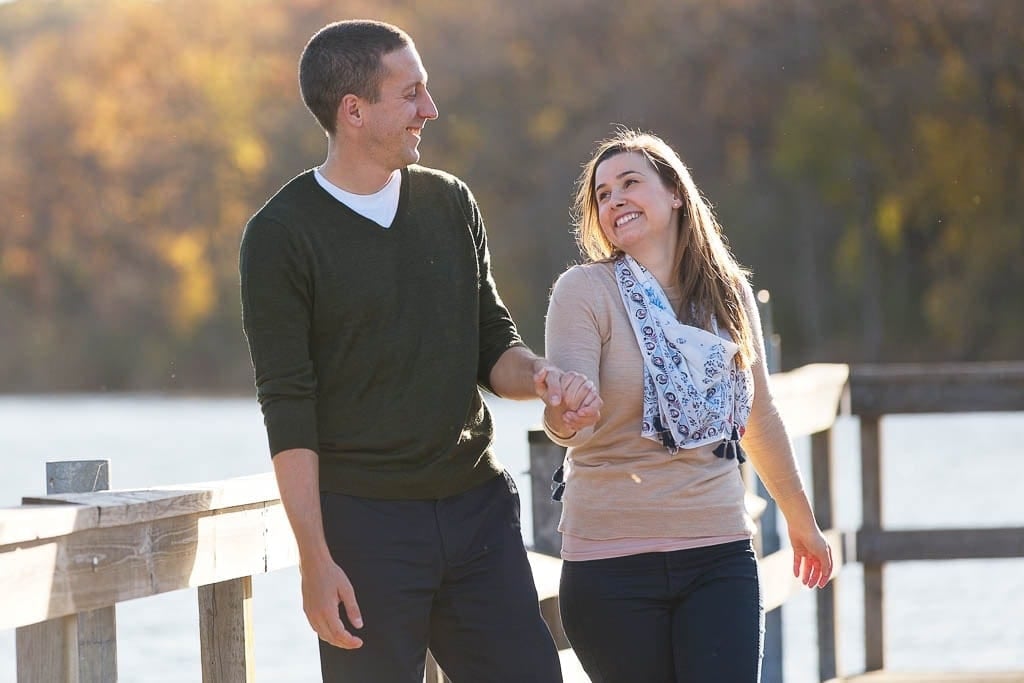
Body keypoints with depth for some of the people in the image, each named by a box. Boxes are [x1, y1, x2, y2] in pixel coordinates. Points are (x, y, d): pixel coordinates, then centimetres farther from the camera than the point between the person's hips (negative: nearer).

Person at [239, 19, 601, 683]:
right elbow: (289, 411, -9)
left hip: (478, 505, 5)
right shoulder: (281, 235, -6)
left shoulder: (449, 203, 10)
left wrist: (540, 377, -7)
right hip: (366, 522, -5)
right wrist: (316, 559, -15)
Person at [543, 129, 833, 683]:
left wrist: (801, 519, 30)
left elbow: (758, 419, 21)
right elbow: (572, 423, -17)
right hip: (613, 563, -2)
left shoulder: (730, 293, 8)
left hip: (718, 554, 3)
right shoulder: (585, 291, -5)